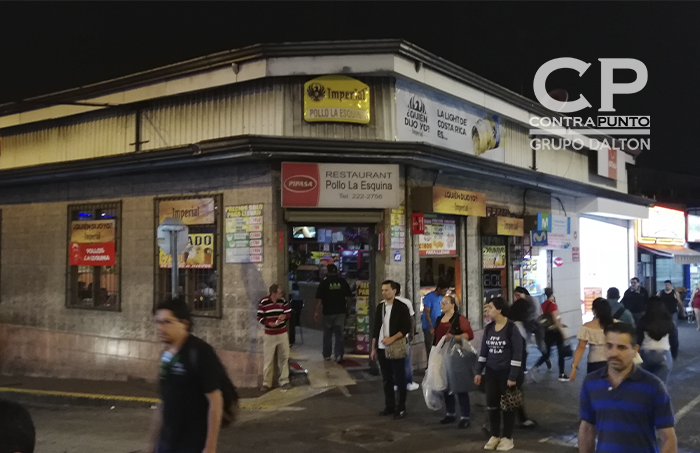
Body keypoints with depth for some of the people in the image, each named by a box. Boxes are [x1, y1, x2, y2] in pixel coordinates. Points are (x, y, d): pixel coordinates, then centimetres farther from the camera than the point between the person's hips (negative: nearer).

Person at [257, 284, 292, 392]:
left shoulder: (283, 300, -3)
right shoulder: (263, 302, -11)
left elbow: (289, 313, 4)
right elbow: (259, 317, -8)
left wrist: (284, 316, -20)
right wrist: (269, 323, -24)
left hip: (282, 334, 3)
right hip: (269, 335, -3)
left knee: (284, 358, 9)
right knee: (268, 359, 3)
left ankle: (284, 381, 21)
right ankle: (266, 383, 14)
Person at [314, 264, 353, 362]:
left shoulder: (324, 283, -6)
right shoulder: (343, 282, 0)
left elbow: (319, 299, -9)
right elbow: (349, 297, 5)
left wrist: (317, 311, -4)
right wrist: (346, 306, 20)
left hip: (328, 312, -1)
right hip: (341, 312, 1)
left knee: (327, 334, 12)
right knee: (339, 334, 5)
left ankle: (326, 355, 19)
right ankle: (339, 354, -8)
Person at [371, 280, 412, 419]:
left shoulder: (401, 307, -7)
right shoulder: (380, 307, 9)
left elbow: (407, 327, -10)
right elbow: (376, 328, 12)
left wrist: (392, 338, -19)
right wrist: (373, 348, 11)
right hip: (381, 348, 5)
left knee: (399, 379, 2)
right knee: (387, 379, 12)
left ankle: (401, 408, 12)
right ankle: (389, 406, 22)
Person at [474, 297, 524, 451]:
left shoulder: (511, 328, -14)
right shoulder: (488, 328, 4)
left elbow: (518, 353, -14)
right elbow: (484, 351, 10)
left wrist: (513, 376, -16)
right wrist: (479, 372, 8)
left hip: (507, 373, -5)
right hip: (491, 372, 5)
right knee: (491, 404, 8)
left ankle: (507, 438, 19)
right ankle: (494, 436, 22)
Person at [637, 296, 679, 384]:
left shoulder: (643, 322, -4)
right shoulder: (669, 322, 0)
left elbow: (638, 340, -2)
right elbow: (674, 341, 5)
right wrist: (674, 355, 19)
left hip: (646, 354, 0)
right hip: (664, 355, 0)